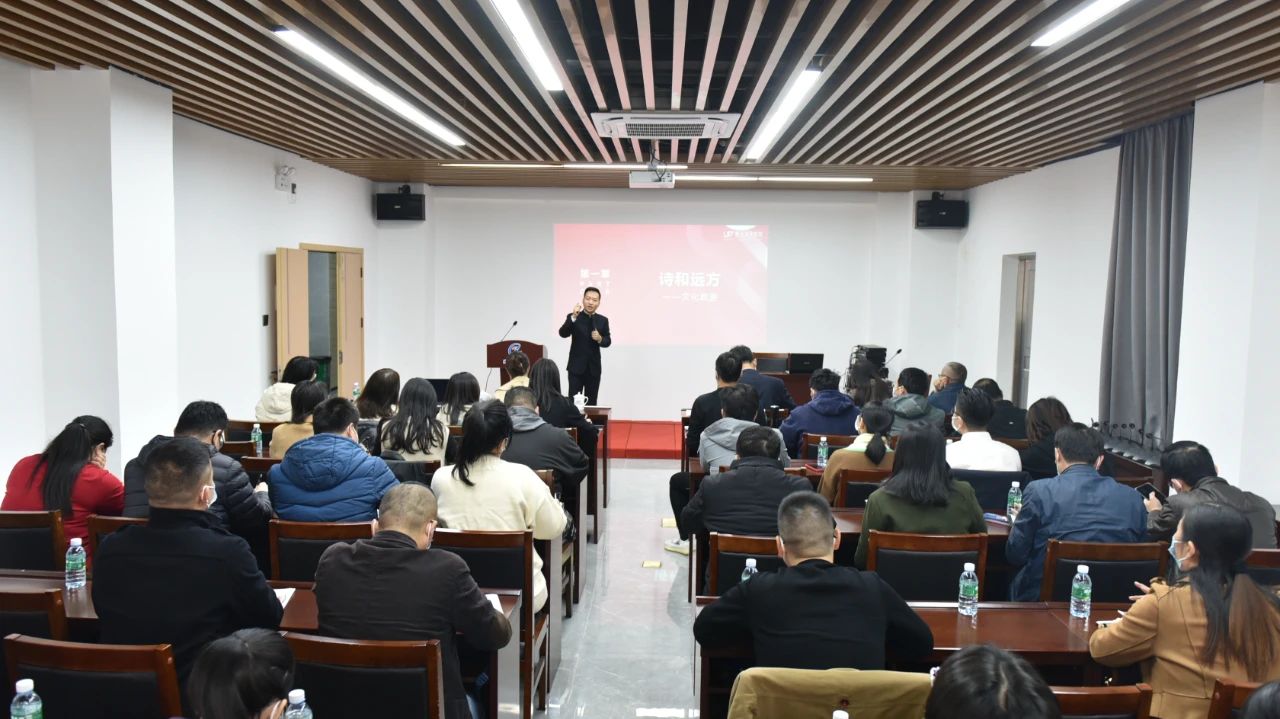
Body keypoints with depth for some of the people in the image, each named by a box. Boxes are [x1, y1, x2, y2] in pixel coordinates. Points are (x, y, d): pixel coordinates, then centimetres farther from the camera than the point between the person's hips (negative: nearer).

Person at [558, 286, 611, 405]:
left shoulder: (603, 320, 6)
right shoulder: (572, 317, -2)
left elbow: (608, 341, 5)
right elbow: (563, 333, -17)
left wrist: (600, 339, -18)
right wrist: (573, 317, -30)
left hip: (594, 368, 2)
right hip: (576, 367, -2)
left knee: (591, 403, 6)